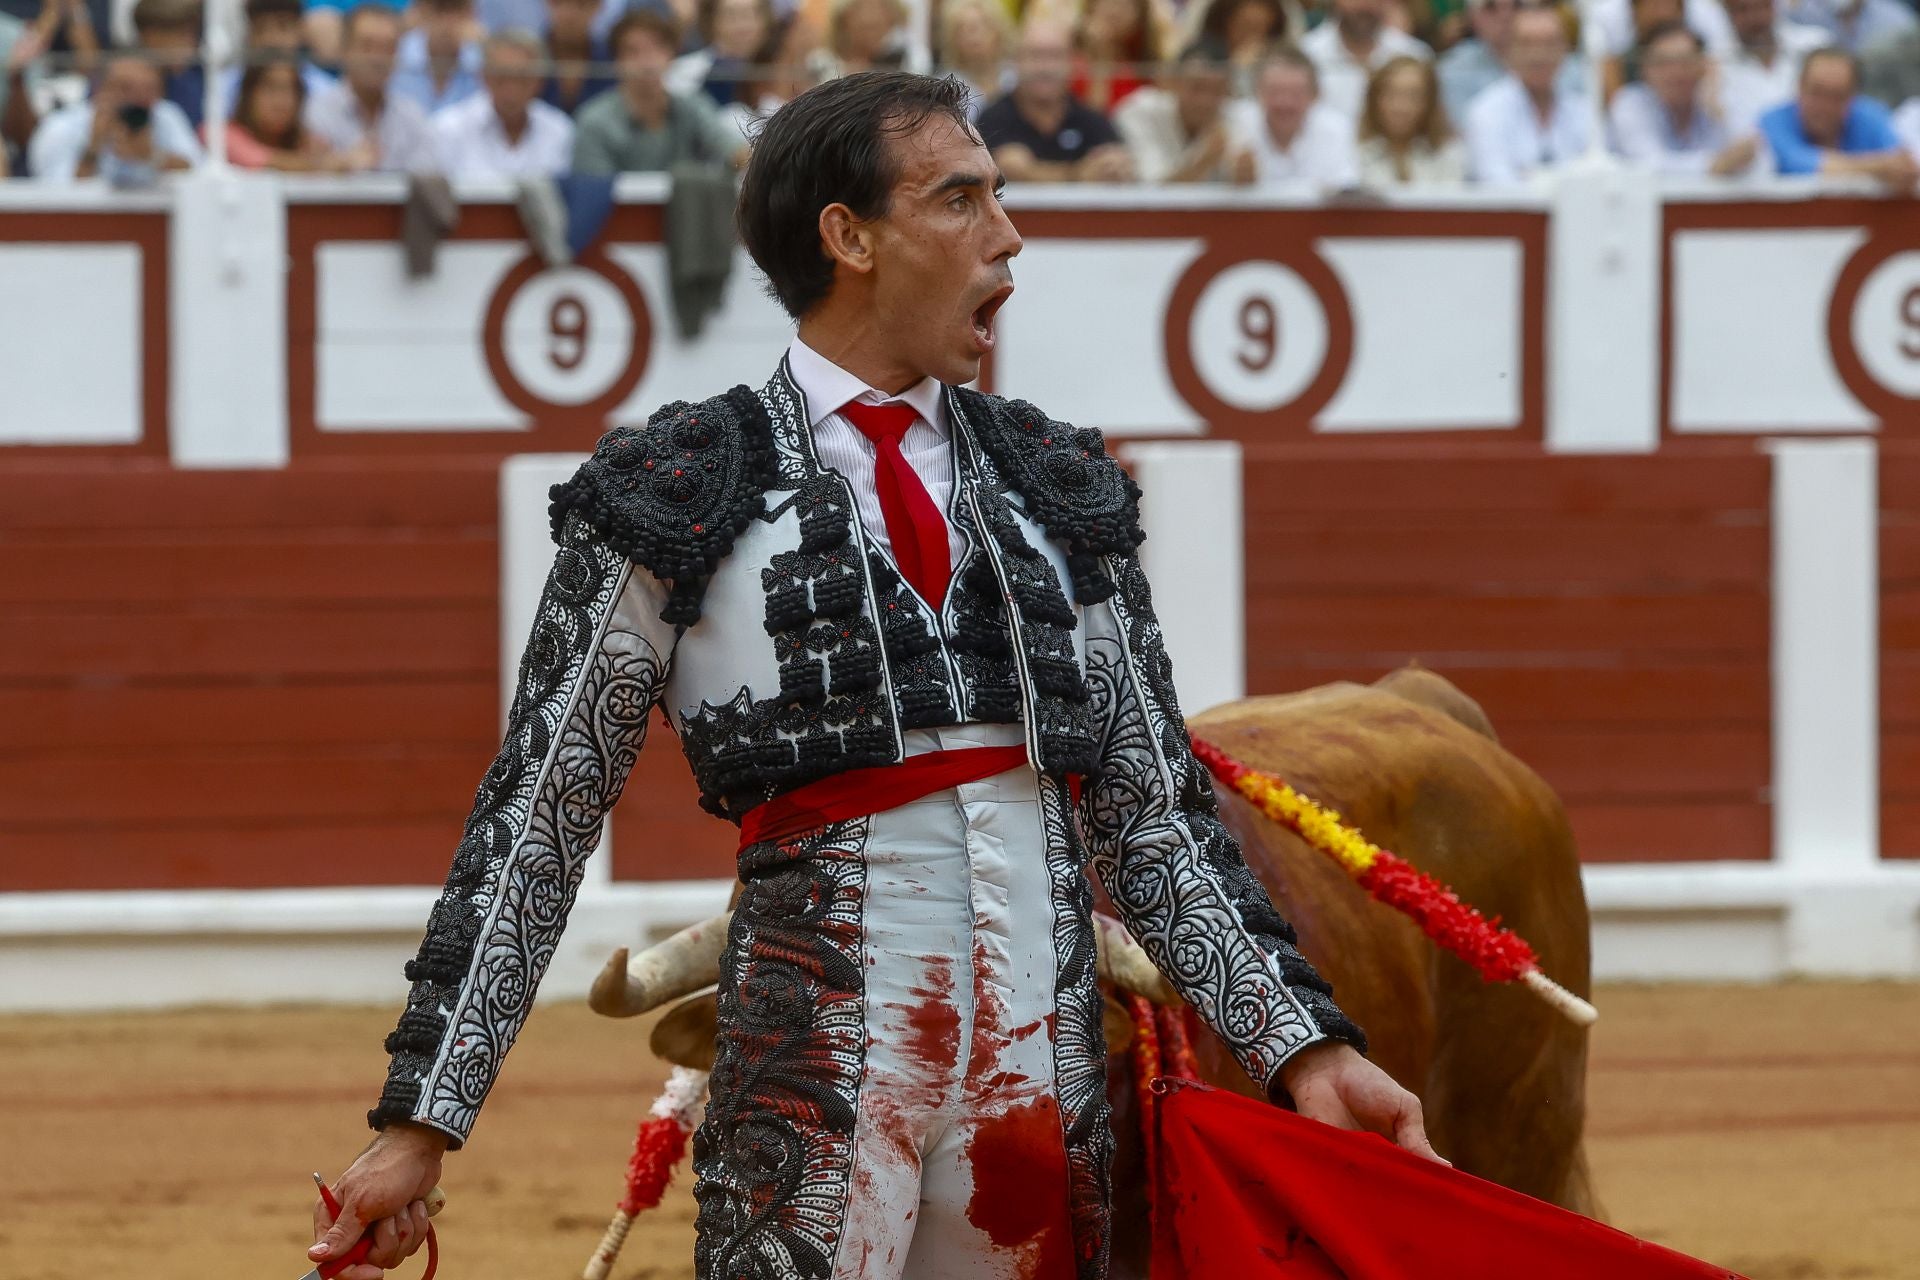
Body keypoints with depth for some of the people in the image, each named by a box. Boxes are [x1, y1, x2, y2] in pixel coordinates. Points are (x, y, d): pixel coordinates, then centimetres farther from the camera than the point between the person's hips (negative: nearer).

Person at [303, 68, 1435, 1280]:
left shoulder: (1059, 491, 15)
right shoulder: (684, 495, 3)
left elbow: (1156, 815, 14)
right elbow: (537, 819, 3)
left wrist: (1305, 1045, 2)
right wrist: (422, 1123, -2)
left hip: (1050, 1044, 4)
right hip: (817, 1054, -4)